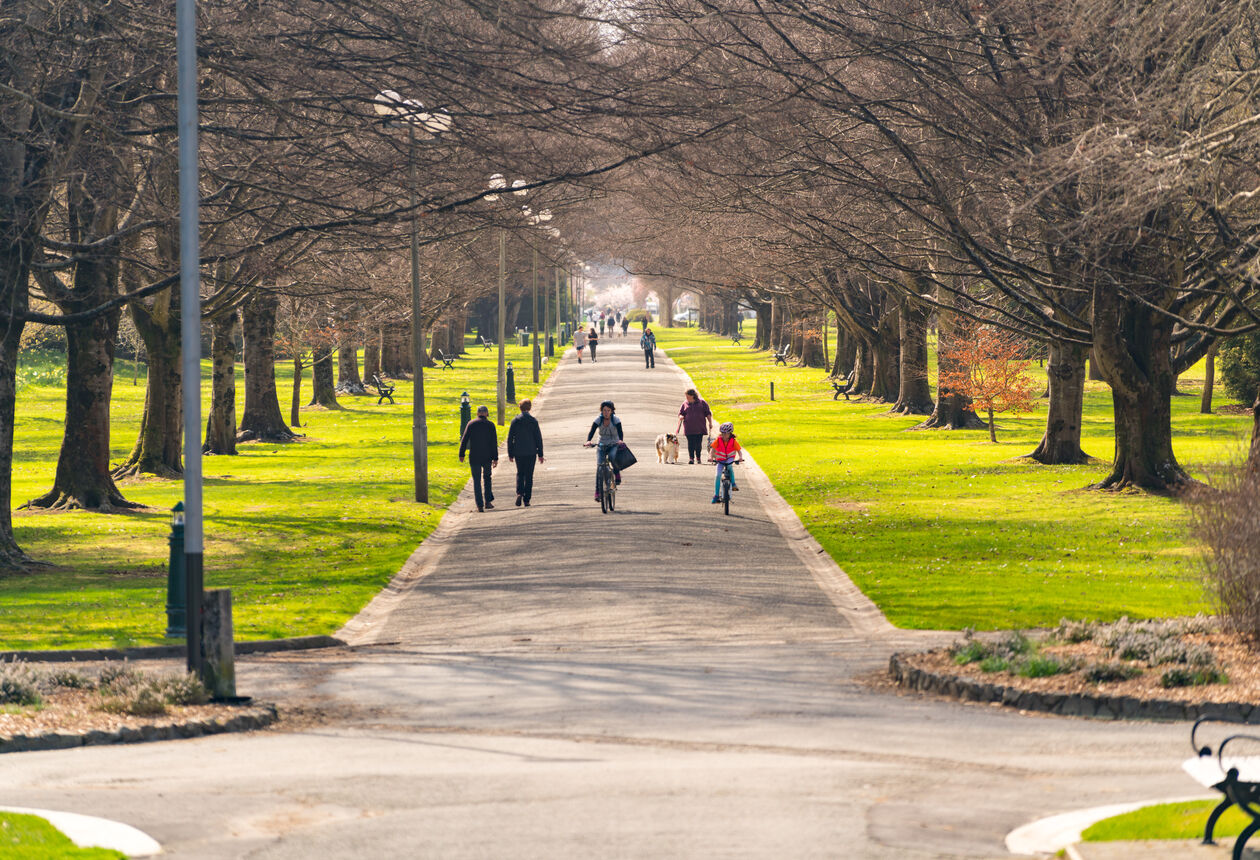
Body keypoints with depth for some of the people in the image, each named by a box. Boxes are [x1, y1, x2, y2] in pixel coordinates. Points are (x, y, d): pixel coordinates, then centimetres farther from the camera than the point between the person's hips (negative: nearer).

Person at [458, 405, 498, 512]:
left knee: (477, 481, 5)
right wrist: (495, 458, -2)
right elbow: (494, 443, -5)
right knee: (487, 478, 19)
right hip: (487, 457, 0)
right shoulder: (490, 425, -3)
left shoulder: (471, 424, -1)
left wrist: (461, 455, 5)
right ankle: (487, 501, 13)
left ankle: (480, 505, 0)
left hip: (474, 458, 0)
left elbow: (464, 440, -3)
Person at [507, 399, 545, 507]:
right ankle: (526, 499, 4)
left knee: (520, 474, 14)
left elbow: (510, 439, -1)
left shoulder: (515, 421, -3)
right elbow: (538, 438, -3)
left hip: (518, 452, 1)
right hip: (531, 452, -1)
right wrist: (540, 454, 3)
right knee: (529, 476, 6)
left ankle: (519, 493, -9)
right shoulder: (533, 421, -5)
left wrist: (510, 454, 5)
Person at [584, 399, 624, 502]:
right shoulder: (598, 420, -8)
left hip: (613, 446, -2)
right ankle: (598, 492, -11)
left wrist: (620, 441, -46)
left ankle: (617, 474, -9)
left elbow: (620, 432, -23)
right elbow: (591, 432, -18)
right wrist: (588, 441, -39)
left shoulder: (616, 420, -11)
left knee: (613, 457, -36)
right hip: (601, 446, 2)